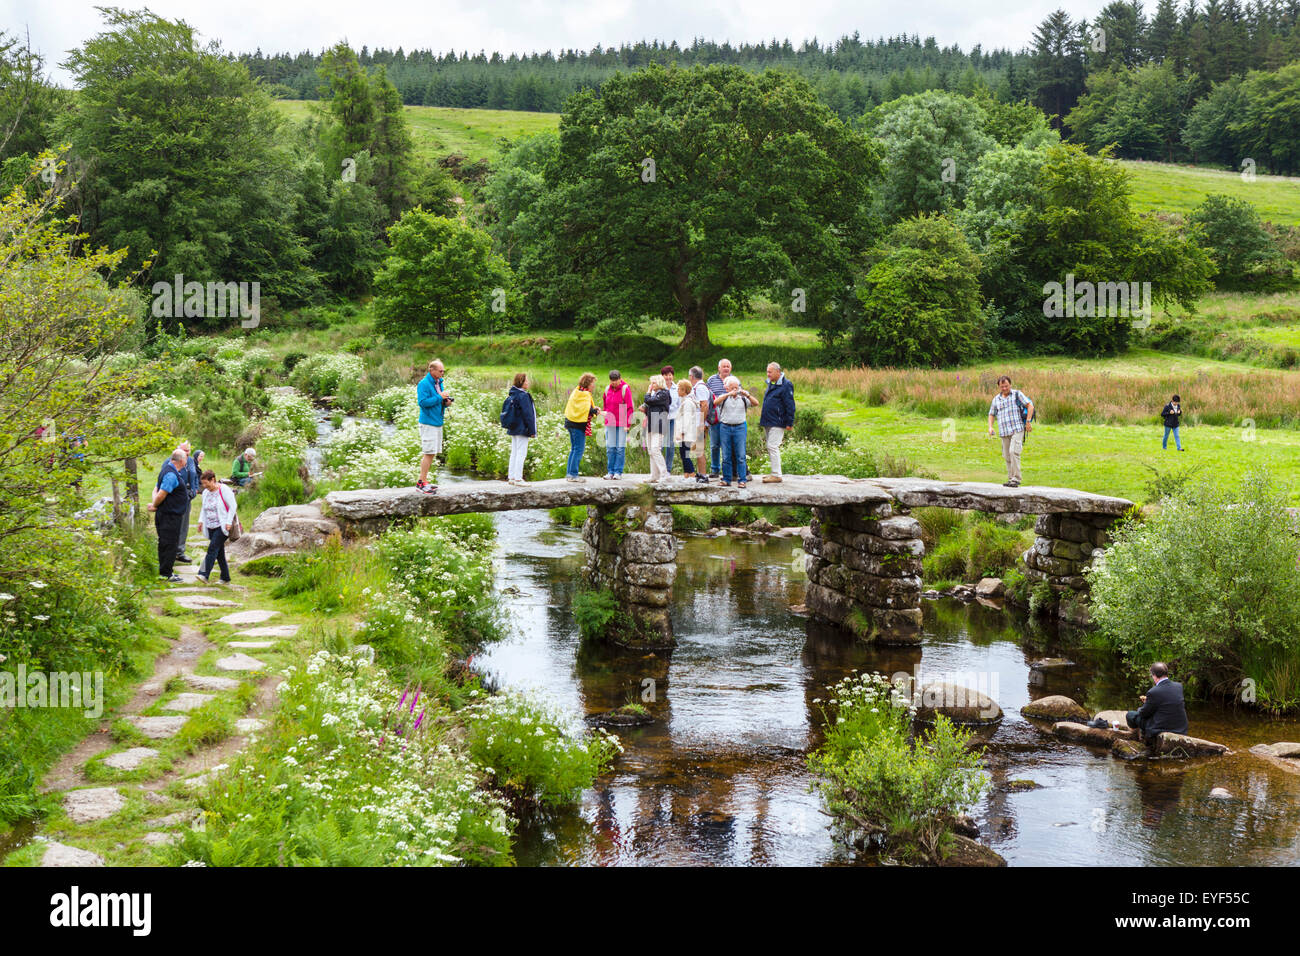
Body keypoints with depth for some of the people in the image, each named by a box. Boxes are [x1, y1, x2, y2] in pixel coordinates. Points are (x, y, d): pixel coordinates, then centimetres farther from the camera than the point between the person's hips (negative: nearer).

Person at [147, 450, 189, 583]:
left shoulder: (171, 472, 14)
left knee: (165, 544, 16)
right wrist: (154, 506, -7)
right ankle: (165, 574, 0)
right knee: (169, 544, -4)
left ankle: (165, 572, 24)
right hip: (170, 516, -10)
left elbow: (156, 489, 17)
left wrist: (154, 504, 2)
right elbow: (161, 494, -25)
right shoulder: (171, 475, -20)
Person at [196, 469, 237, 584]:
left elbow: (232, 506, -10)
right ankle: (225, 578, 11)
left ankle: (205, 574, -26)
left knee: (213, 548, -18)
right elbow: (203, 508, 24)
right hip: (211, 527, 7)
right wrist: (201, 520, 8)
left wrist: (228, 522, -16)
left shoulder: (224, 491, -10)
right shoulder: (205, 492, 12)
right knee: (219, 552, 6)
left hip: (222, 526, -7)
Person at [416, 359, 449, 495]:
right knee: (429, 453, -10)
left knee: (431, 453, 12)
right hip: (428, 423, -9)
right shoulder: (424, 384, -13)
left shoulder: (439, 383, 14)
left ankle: (424, 480, 18)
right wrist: (439, 397, -20)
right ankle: (422, 481, -6)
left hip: (437, 422, 9)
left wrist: (446, 402, 3)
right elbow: (423, 402, -21)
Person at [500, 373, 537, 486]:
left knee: (514, 453, 13)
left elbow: (505, 411, 16)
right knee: (521, 453, -5)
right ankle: (518, 478, -5)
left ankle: (511, 477, 16)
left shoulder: (512, 395, 10)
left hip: (513, 429, 9)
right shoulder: (523, 396, -16)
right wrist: (532, 430, -13)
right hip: (522, 430, -9)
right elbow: (527, 414, -18)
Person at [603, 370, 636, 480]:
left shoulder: (625, 389, -5)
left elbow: (630, 407, -6)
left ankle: (618, 472, 2)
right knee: (610, 448, 4)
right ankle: (610, 471, 9)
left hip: (622, 424, -4)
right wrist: (605, 420, 14)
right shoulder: (607, 389, 9)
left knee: (620, 448, -3)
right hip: (610, 424, 4)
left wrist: (627, 424, -10)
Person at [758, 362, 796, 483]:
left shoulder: (786, 385, -11)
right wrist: (763, 420, 21)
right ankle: (774, 472, 18)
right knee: (770, 447, 11)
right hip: (767, 423, 9)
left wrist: (790, 423, -16)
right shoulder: (770, 384, 16)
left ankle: (776, 475, -10)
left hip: (777, 423, -9)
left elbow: (790, 405, -14)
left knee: (773, 447, -12)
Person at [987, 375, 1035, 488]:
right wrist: (990, 427, 6)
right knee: (1007, 456, 6)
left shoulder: (1017, 394, 2)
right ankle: (1011, 479, 15)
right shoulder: (996, 399, 15)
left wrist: (1028, 421, -10)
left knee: (1014, 451, -20)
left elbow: (1030, 405, -3)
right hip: (1004, 432, 6)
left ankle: (1016, 479, -20)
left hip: (1017, 429, -6)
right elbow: (992, 414, 23)